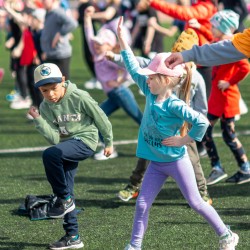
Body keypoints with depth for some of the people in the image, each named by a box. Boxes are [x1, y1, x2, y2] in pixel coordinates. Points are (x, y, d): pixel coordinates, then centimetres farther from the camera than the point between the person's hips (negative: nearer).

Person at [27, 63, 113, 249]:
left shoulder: (79, 97, -16)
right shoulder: (45, 107, -2)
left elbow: (100, 118, -3)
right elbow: (54, 138, -8)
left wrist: (109, 142, 6)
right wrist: (38, 120, -21)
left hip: (85, 140, -7)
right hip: (66, 146, 7)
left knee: (49, 154, -32)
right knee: (66, 192, 7)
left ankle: (64, 199, -16)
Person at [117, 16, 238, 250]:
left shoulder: (174, 105, -24)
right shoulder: (150, 94, -2)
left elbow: (202, 122, -31)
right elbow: (134, 69, 5)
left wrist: (185, 139, -21)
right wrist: (122, 40, 4)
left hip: (176, 161, -7)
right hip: (156, 163, 7)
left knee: (196, 203, 2)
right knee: (142, 204, 2)